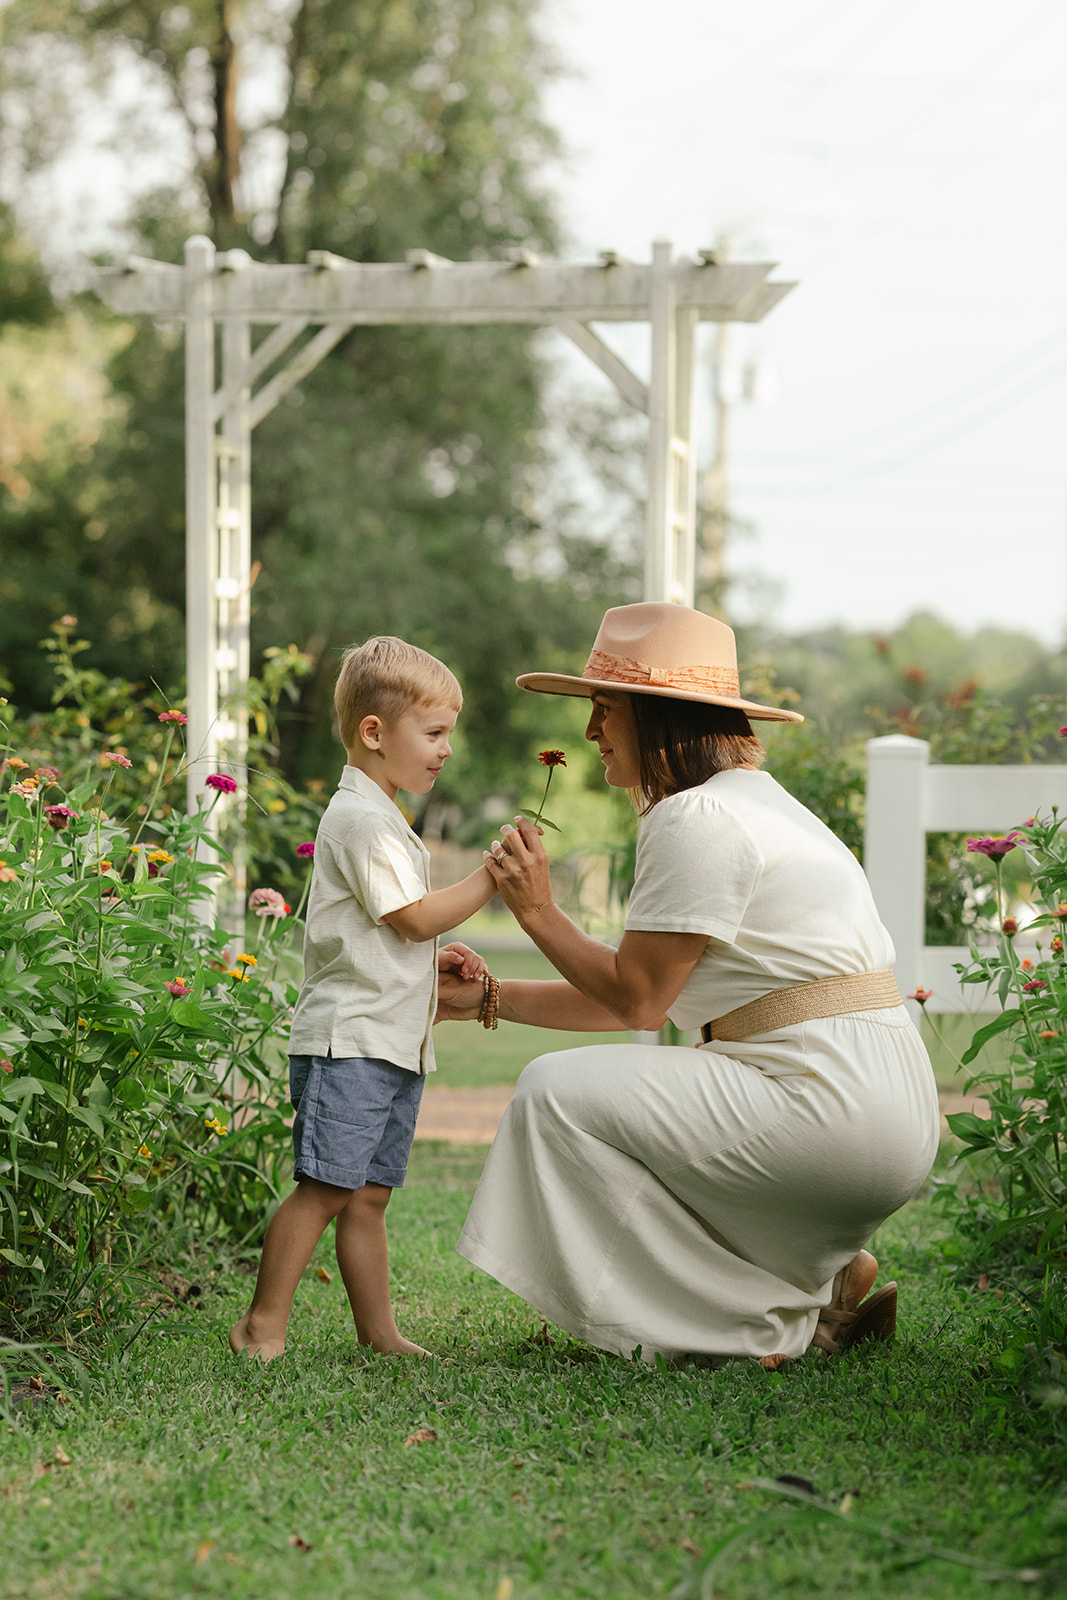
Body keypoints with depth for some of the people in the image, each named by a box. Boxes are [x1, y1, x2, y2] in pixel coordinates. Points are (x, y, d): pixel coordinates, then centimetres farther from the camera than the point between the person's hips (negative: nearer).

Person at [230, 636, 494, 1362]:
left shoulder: (386, 822, 22)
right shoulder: (360, 819, -11)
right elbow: (416, 917, -16)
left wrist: (436, 960, 14)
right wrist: (494, 877, -11)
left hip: (393, 1042, 10)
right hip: (348, 1039, -10)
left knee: (370, 1193, 10)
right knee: (326, 1187, -10)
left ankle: (379, 1332, 11)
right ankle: (264, 1325, -5)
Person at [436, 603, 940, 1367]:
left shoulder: (697, 819, -13)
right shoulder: (747, 802, 19)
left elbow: (637, 999, -10)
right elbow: (641, 996, 19)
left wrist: (539, 911, 0)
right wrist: (491, 997, 19)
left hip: (828, 1099, -11)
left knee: (558, 1092, -8)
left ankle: (774, 1321, -2)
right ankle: (812, 1283, 14)